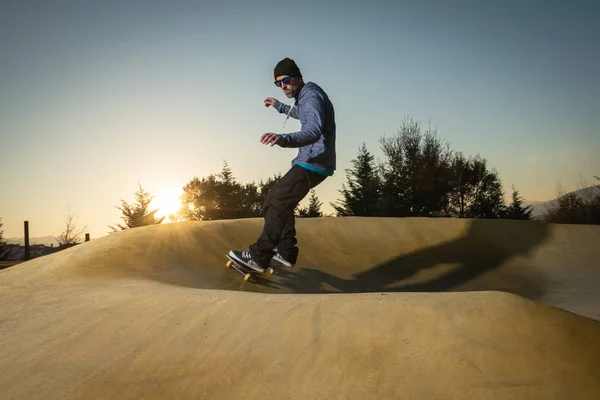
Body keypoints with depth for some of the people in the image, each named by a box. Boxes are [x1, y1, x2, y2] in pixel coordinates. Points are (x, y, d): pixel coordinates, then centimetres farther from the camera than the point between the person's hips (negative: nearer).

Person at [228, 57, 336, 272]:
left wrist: (283, 139, -52)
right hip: (311, 162, 11)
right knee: (278, 200, 14)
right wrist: (279, 106, 51)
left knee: (277, 203, -15)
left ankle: (259, 256, -13)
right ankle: (286, 252, 14)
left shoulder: (311, 96, -17)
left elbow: (314, 132, -36)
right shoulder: (305, 96, 15)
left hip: (313, 163, -11)